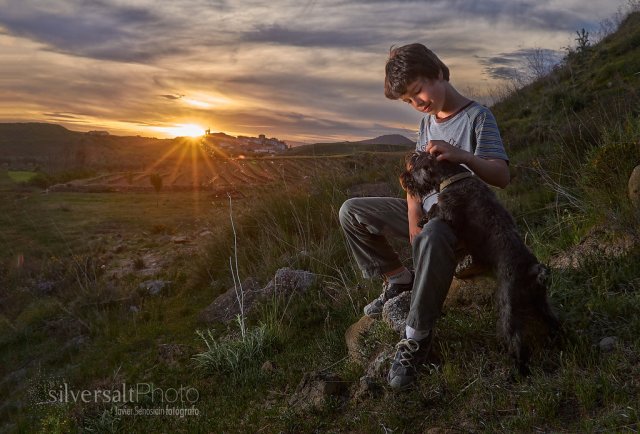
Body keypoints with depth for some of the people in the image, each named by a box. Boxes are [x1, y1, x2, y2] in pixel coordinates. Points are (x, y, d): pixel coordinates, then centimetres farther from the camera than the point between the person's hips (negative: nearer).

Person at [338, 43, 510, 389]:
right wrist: (413, 225, -12)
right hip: (428, 209, 7)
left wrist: (462, 156, -39)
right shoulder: (427, 121, 10)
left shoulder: (478, 116, -11)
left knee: (432, 237, -43)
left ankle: (416, 339, -31)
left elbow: (501, 176, -20)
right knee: (351, 212, -1)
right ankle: (399, 280, 6)